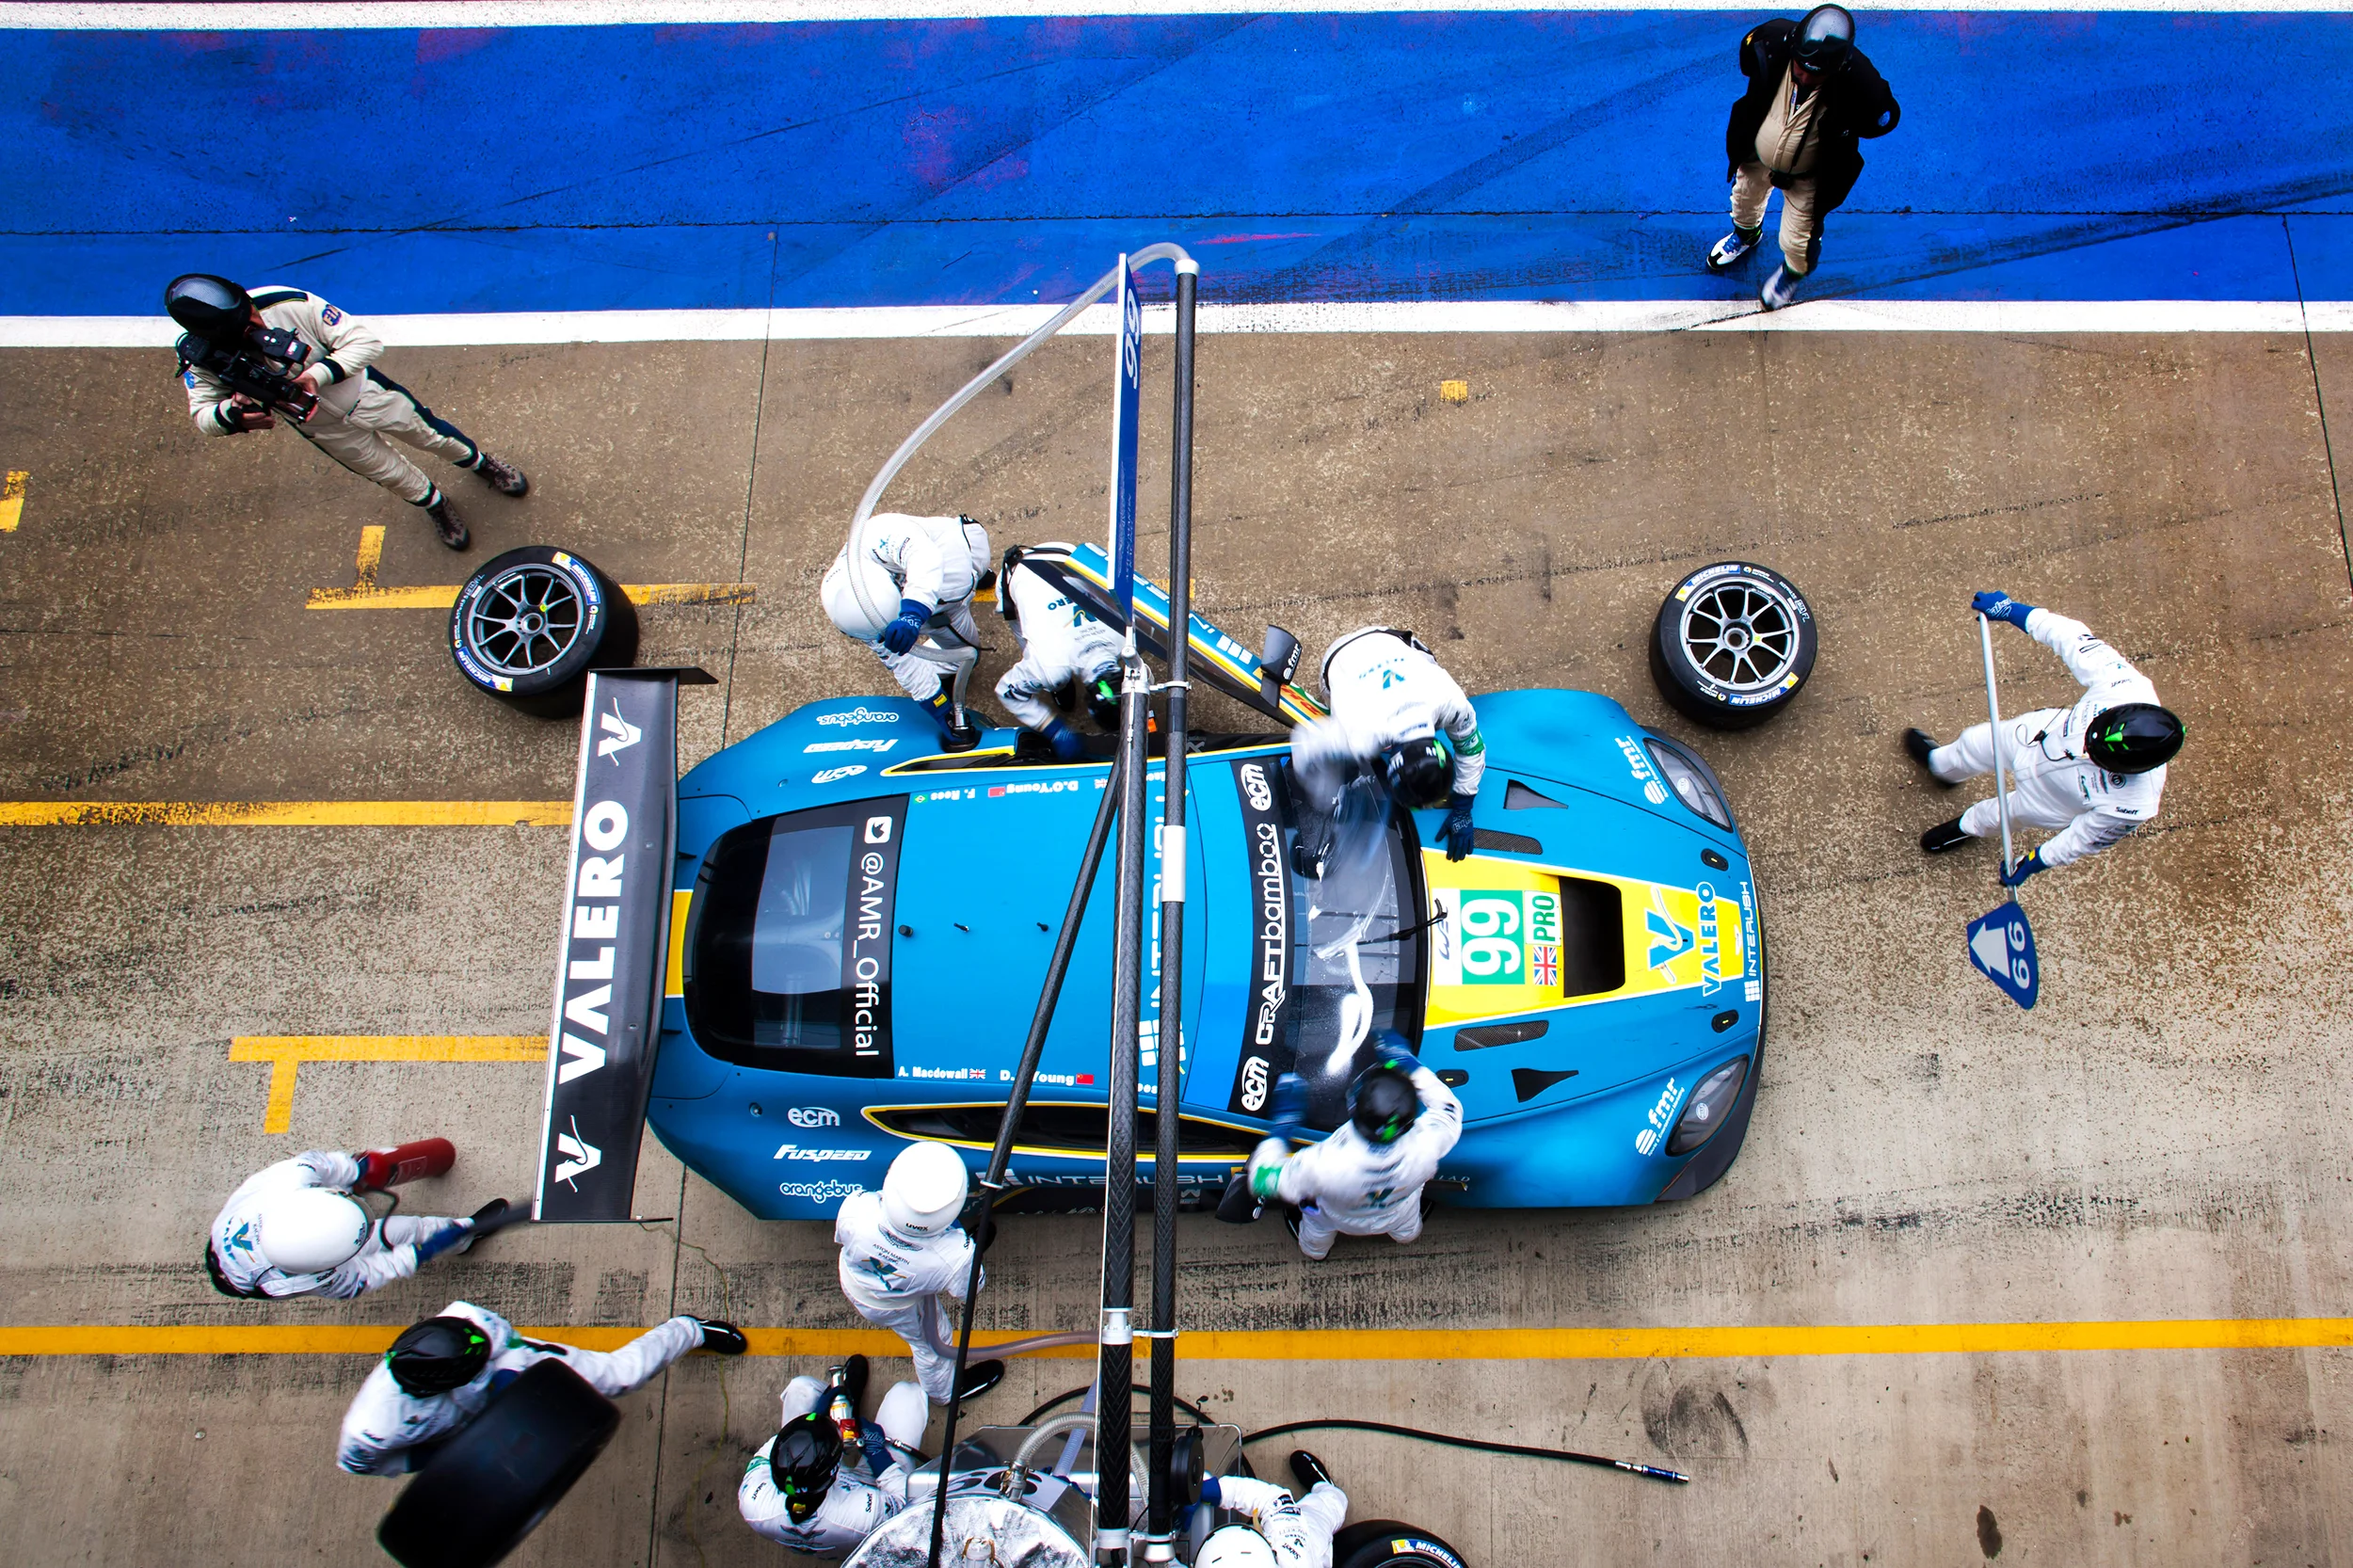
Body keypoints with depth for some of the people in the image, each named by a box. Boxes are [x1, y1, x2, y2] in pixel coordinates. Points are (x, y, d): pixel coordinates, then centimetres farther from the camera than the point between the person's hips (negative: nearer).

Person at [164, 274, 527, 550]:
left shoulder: (289, 304, -36)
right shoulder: (203, 358, -29)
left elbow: (366, 341, -31)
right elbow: (201, 417, -16)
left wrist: (317, 375, -45)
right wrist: (232, 414, -40)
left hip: (366, 393, -1)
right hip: (328, 430, 1)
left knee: (430, 434, 20)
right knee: (392, 474, 20)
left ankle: (480, 462, 54)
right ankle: (435, 506, 54)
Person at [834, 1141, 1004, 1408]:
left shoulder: (856, 1209, -44)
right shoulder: (957, 1258, -45)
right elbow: (962, 1292, -19)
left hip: (854, 1286, 2)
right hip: (900, 1309, -2)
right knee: (930, 1344, 31)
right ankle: (944, 1391, 60)